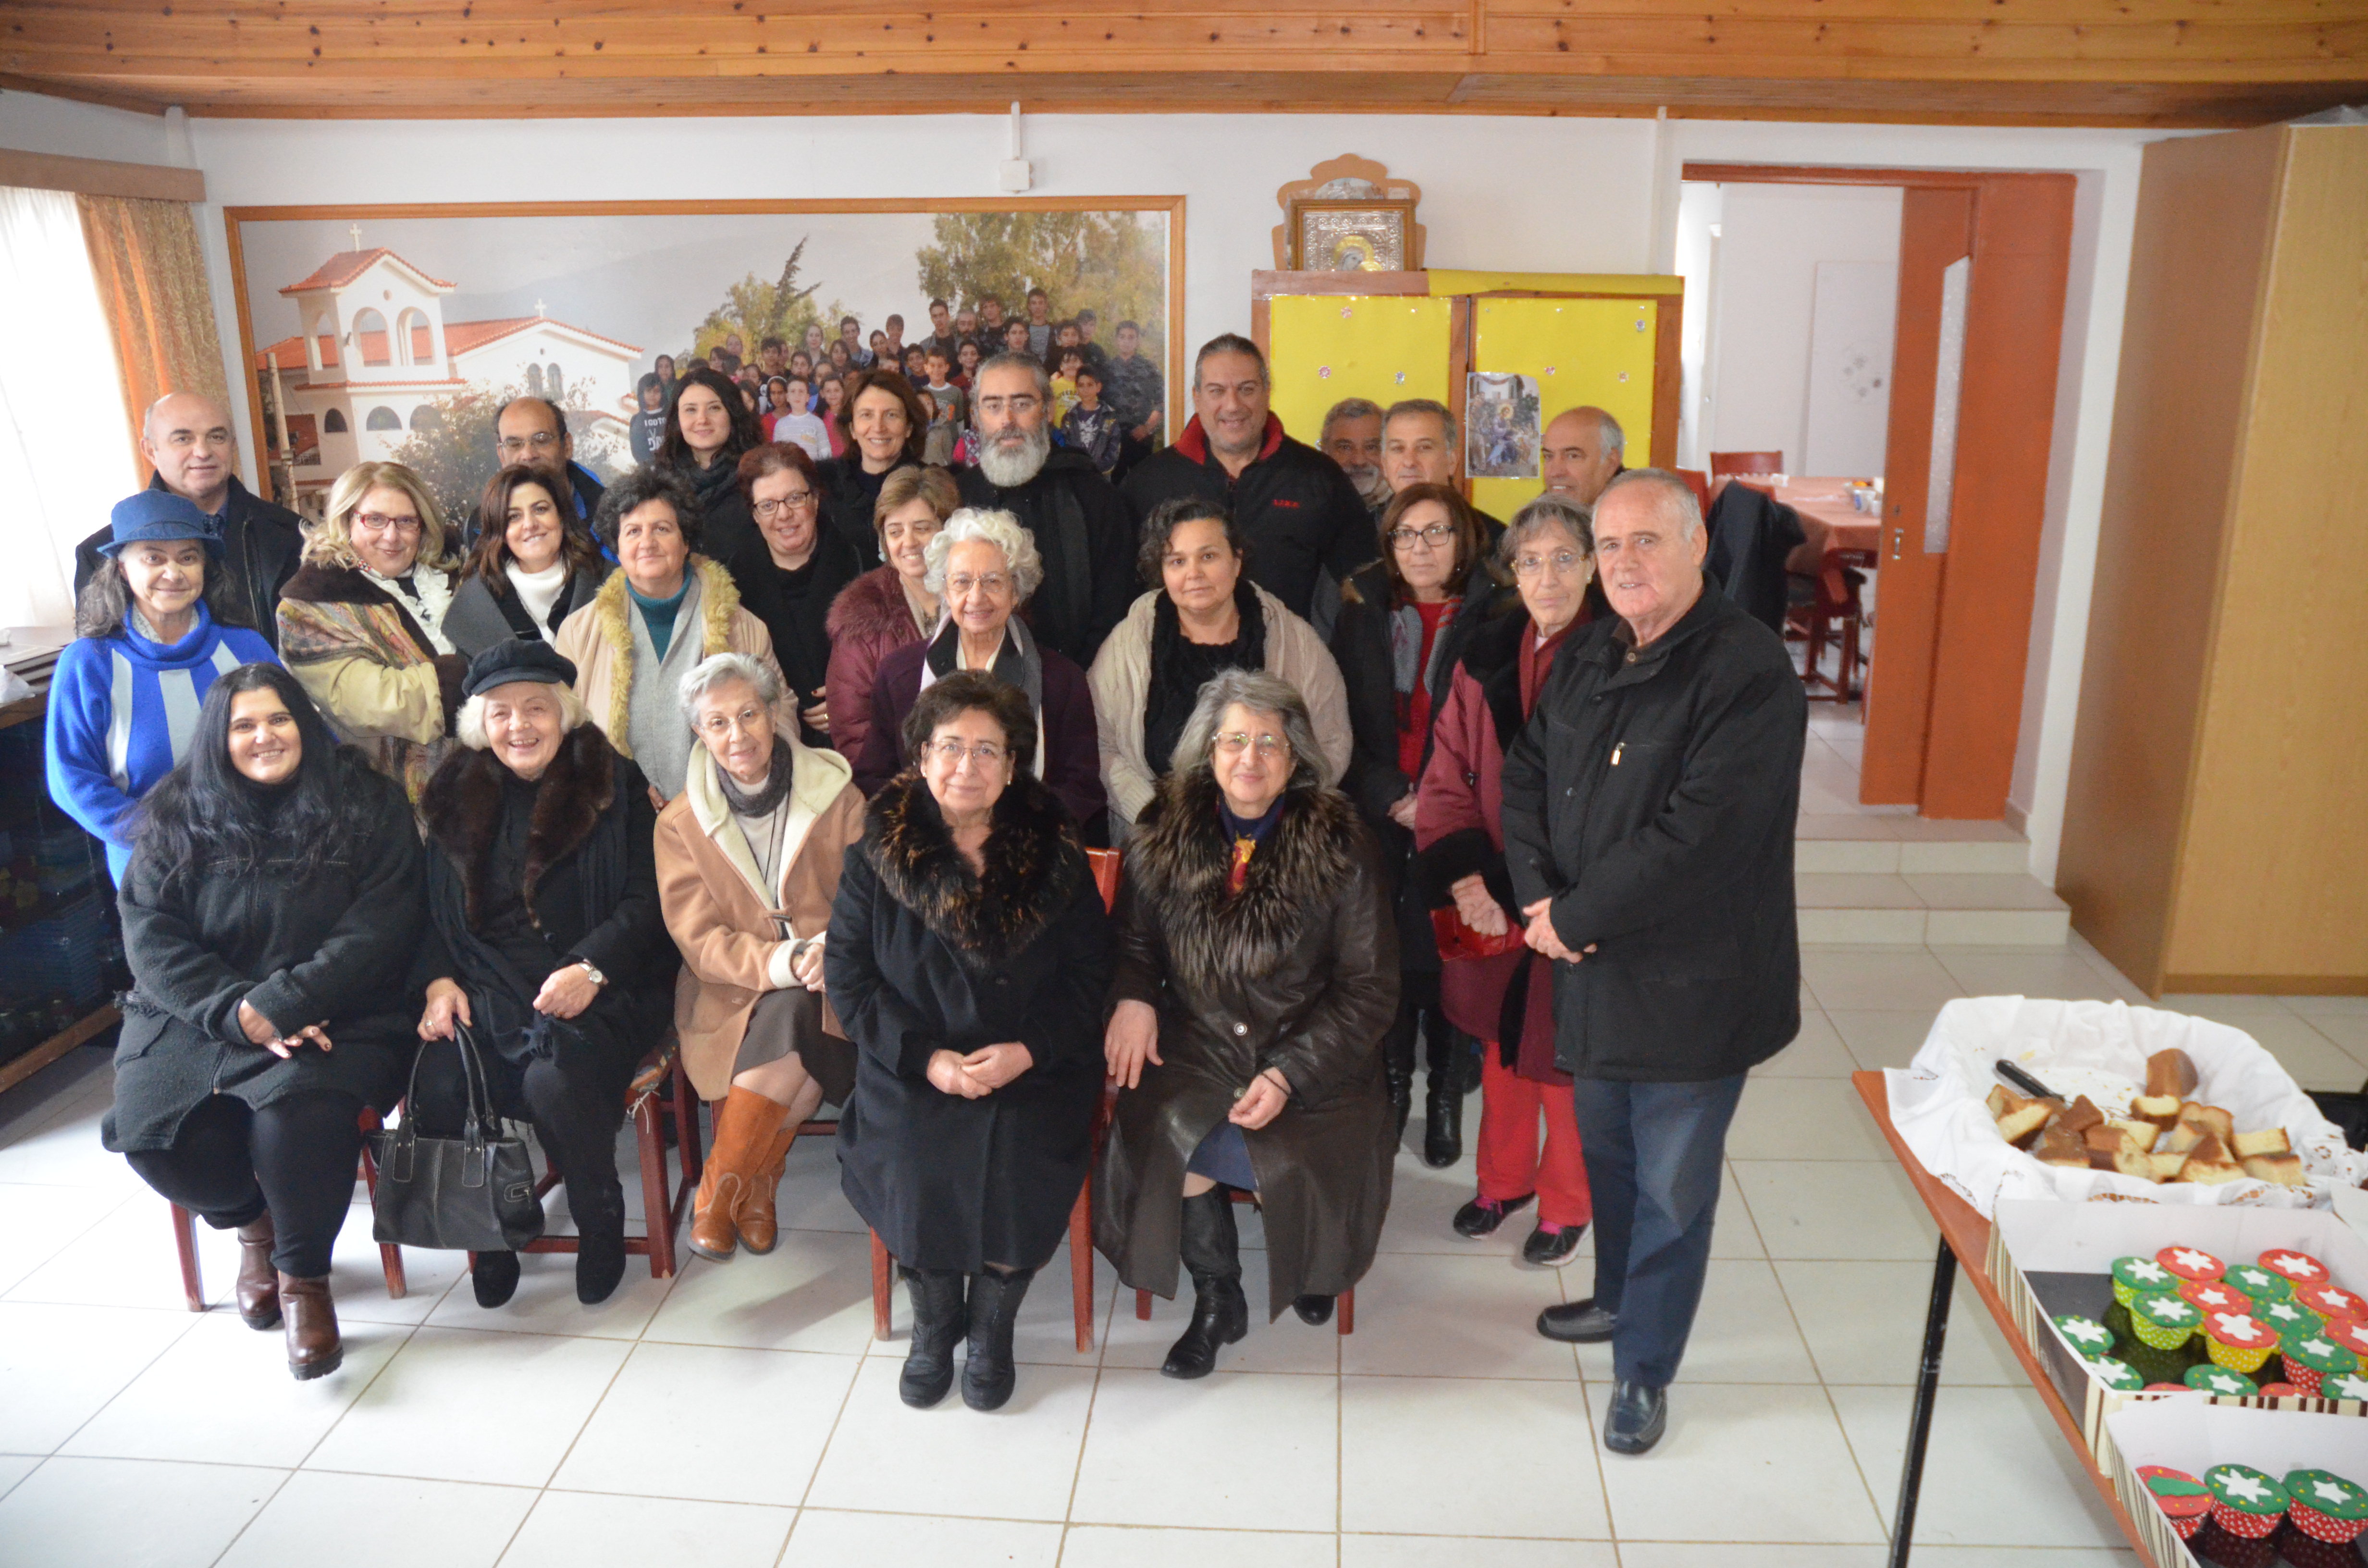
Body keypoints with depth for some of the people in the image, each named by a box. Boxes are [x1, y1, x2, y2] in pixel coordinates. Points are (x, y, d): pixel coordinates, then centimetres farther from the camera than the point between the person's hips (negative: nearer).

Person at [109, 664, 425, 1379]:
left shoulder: (367, 806, 2)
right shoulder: (176, 819, 9)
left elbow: (379, 929, -7)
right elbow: (151, 936, 0)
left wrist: (280, 1003, -18)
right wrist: (237, 1012, -17)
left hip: (333, 1017, -3)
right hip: (195, 1017, 3)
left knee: (299, 1112, -33)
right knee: (151, 1130, -22)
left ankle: (305, 1276, -7)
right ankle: (252, 1223, 13)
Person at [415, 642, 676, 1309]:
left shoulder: (615, 784, 4)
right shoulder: (457, 792, 16)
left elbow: (646, 899, -3)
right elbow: (434, 907, 18)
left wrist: (593, 967, -18)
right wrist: (440, 979, 0)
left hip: (597, 990, -3)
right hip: (487, 990, 4)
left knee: (555, 1079, -33)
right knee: (437, 1087, -26)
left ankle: (601, 1227, -5)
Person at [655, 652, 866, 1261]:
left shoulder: (836, 798, 3)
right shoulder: (680, 823, 4)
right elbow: (701, 942, -4)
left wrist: (836, 950, -24)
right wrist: (781, 962, -22)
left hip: (827, 989, 1)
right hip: (733, 993, 0)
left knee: (799, 1019, -33)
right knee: (799, 1031, -32)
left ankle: (724, 1187, -11)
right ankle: (757, 1183, -9)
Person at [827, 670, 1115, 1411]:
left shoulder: (1053, 854, 3)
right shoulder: (877, 855, 2)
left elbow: (1088, 973, 2)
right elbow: (848, 976, -1)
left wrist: (1026, 1050, -15)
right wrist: (926, 1058, -14)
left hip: (1031, 1069, 0)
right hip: (911, 1071, 0)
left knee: (1018, 1164, -26)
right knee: (917, 1162, -26)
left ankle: (993, 1323, 3)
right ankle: (934, 1320, 4)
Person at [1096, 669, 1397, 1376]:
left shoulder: (1341, 849, -5)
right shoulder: (1163, 838, 2)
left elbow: (1370, 988, -4)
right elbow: (1132, 941, 17)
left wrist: (1290, 1076, -15)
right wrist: (1133, 996, -7)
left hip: (1310, 1060, -2)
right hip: (1194, 1051, 2)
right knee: (1157, 1140, -27)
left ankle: (1312, 1264, 13)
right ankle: (1217, 1302, 3)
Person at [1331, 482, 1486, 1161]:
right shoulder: (1363, 612, 6)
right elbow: (1337, 724, 3)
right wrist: (1392, 798, -7)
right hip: (1375, 823, 2)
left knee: (1445, 957, -1)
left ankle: (1446, 1100, 19)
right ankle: (1391, 1087, 22)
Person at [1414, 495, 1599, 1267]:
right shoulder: (1487, 657, 1)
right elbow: (1447, 775, 3)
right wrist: (1466, 878, -9)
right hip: (1491, 902, 4)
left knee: (1562, 1051, 9)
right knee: (1500, 1042, 18)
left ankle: (1566, 1203, 31)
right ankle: (1504, 1180, 40)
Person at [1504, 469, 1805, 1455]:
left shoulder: (1749, 673, -20)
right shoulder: (1587, 660, 6)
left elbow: (1697, 836, -26)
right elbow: (1524, 777, 9)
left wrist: (1574, 914, -18)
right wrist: (1539, 896, -8)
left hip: (1693, 985, -7)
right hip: (1594, 969, 7)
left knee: (1672, 1186, 6)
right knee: (1608, 1153, 24)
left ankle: (1645, 1368, 24)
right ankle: (1621, 1299, 47)